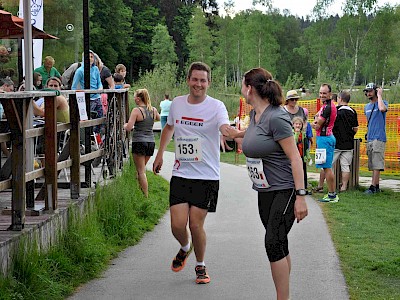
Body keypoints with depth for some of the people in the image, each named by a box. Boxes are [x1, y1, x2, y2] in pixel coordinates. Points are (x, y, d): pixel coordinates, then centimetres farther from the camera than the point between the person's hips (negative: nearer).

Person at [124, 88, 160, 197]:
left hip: (139, 142, -6)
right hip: (151, 142, 6)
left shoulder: (137, 111, -12)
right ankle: (142, 190, 20)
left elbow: (129, 128, -17)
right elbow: (159, 118, 27)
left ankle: (146, 196, -4)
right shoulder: (153, 110, 5)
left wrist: (125, 125, 4)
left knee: (141, 171, -1)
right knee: (142, 168, 21)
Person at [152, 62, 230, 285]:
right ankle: (185, 248, 31)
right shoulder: (177, 103, 6)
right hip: (180, 174, 3)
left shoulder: (216, 106, -8)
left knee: (196, 225, -4)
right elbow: (169, 127, 25)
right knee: (178, 224, -5)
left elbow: (225, 127, -28)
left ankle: (201, 266, 22)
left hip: (207, 176, -3)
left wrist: (228, 132, -51)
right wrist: (160, 154, 25)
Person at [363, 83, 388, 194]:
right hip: (369, 139, 8)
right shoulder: (367, 107, 19)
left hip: (379, 138, -8)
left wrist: (379, 95, -16)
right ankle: (376, 186, 13)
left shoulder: (383, 103, -3)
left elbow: (382, 109, -29)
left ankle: (373, 187, -14)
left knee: (376, 165, -11)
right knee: (373, 165, 9)